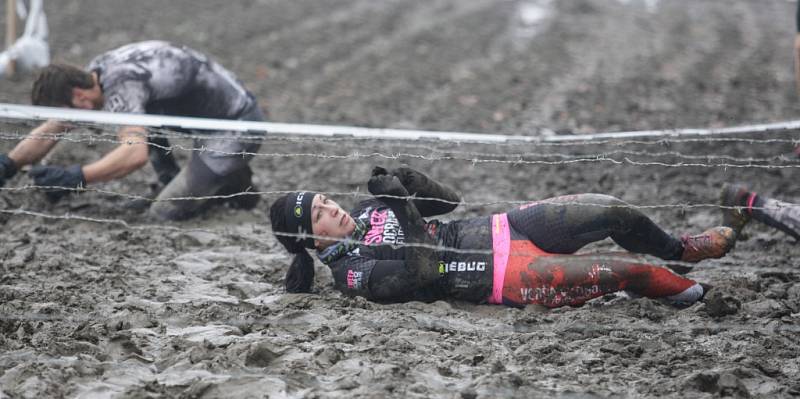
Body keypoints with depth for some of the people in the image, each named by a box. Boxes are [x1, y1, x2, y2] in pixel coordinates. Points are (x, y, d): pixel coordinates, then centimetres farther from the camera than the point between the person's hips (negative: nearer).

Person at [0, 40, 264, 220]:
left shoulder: (119, 86, -27)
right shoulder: (97, 71, 2)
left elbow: (136, 153, -42)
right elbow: (50, 130, 8)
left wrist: (75, 177, -47)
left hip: (238, 129, -10)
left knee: (164, 213, -12)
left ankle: (232, 182, 7)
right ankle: (173, 183, 12)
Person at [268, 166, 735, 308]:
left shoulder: (369, 211, 11)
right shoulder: (355, 273, -12)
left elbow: (449, 200, 14)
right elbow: (424, 271, -25)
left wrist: (407, 182, -5)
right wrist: (404, 207, -28)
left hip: (497, 229, 8)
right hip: (502, 278, -8)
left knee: (611, 211, -2)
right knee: (621, 270, -19)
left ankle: (682, 249, 27)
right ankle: (687, 289, 11)